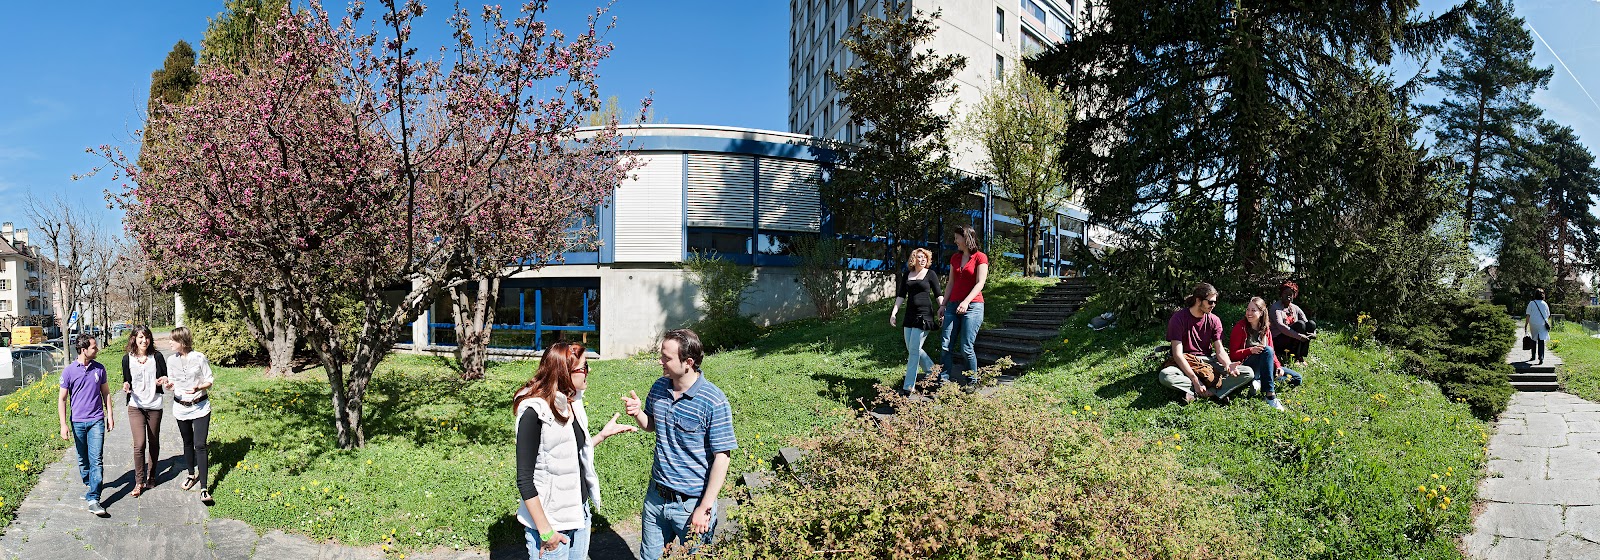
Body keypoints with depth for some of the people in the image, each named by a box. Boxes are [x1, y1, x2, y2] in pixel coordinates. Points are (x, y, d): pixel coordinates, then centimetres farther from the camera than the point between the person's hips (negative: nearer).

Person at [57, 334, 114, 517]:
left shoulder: (99, 368, 2)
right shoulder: (69, 371, -5)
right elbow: (62, 399, -1)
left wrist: (110, 415, 10)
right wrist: (63, 425, -6)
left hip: (96, 420, 0)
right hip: (78, 421, 0)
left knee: (96, 460, -9)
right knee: (82, 459, 12)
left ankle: (93, 499, -12)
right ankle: (89, 486, 34)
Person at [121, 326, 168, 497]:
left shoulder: (157, 356, -2)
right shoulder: (127, 359, -1)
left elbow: (165, 377, 6)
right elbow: (126, 380, 9)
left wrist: (163, 381, -16)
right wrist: (126, 386, -13)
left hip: (154, 405, 1)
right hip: (136, 406, -1)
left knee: (154, 443, 11)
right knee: (139, 444, -10)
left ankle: (151, 476, 27)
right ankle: (139, 482, 1)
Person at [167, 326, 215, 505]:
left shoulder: (199, 358, -10)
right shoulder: (172, 360, 2)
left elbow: (209, 380, -3)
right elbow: (171, 382, 11)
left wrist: (198, 387, -23)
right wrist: (169, 386, -12)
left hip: (200, 406, -4)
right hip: (181, 407, 4)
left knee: (200, 445, -10)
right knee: (188, 443, 18)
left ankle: (204, 488, -11)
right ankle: (192, 474, 40)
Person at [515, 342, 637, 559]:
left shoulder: (572, 403, 3)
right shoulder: (534, 413, -20)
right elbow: (525, 479, -18)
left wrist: (603, 434, 9)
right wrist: (545, 531, -18)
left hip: (580, 512, 7)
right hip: (551, 521, -7)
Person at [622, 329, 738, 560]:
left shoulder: (714, 402, -21)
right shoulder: (659, 387, -1)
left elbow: (722, 458, -17)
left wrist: (704, 509, -17)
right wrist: (638, 413, -6)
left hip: (692, 503, -6)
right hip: (656, 496, 6)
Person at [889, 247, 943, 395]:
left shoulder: (931, 274, 0)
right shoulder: (907, 275, 12)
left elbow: (938, 294, 2)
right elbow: (901, 295, 12)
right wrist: (894, 312, 4)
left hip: (924, 315, -6)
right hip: (910, 315, 6)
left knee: (914, 350, -9)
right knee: (912, 349, 9)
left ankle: (908, 387, -7)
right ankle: (932, 372, 30)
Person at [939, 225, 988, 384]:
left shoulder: (980, 258, -2)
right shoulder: (955, 258, 17)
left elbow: (980, 284, -10)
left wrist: (966, 302, -21)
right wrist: (943, 305, 11)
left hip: (973, 306, -6)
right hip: (953, 305, 6)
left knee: (966, 348, -8)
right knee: (945, 346, -4)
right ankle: (943, 381, -1)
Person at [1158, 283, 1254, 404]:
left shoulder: (1214, 320, 3)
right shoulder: (1178, 318, -12)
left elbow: (1220, 350, -2)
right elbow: (1177, 354, -18)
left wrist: (1228, 365, -27)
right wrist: (1195, 380, -27)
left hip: (1208, 361, 5)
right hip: (1184, 363, -5)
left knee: (1248, 373, -15)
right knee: (1165, 376, -38)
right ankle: (1213, 390, -25)